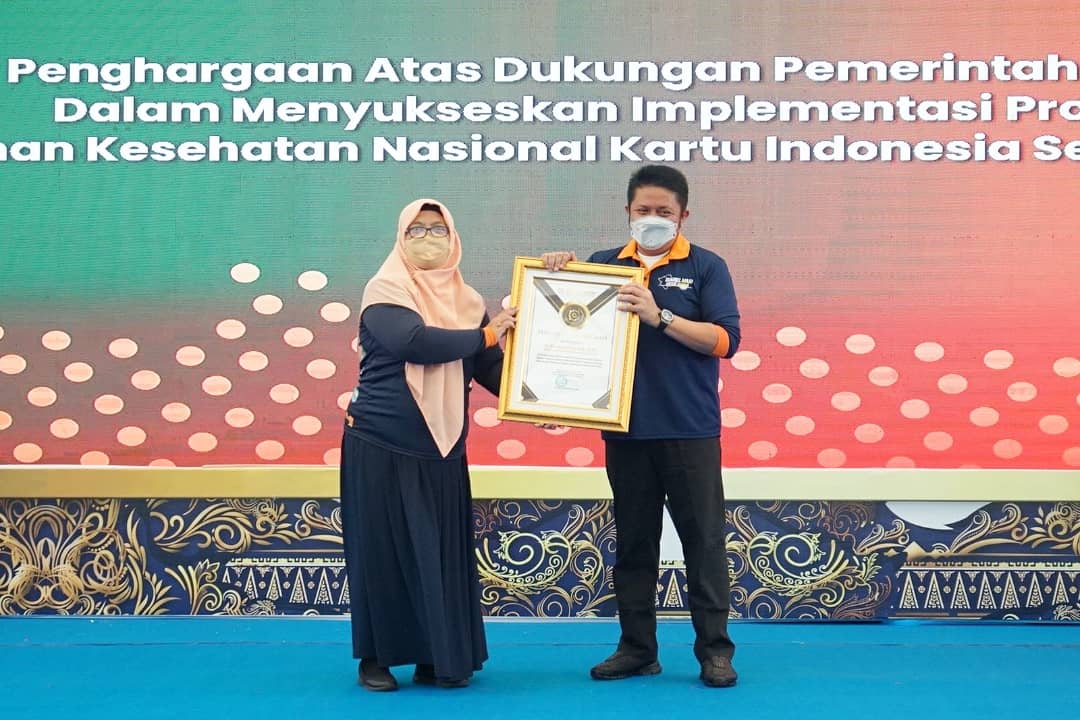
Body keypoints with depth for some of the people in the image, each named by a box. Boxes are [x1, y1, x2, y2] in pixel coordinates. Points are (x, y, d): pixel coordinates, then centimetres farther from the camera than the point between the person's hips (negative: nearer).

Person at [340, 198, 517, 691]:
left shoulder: (466, 301, 9)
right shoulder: (384, 292, -8)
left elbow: (492, 368, 5)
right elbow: (415, 342, -25)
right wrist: (485, 335, -14)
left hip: (442, 453, 5)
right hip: (380, 450, -4)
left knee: (443, 555, 5)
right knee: (382, 553, 2)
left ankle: (439, 657, 16)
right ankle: (375, 657, 14)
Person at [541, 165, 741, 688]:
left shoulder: (706, 267, 1)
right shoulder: (605, 266, 9)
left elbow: (725, 340, -8)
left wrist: (659, 316, -18)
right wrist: (558, 270, -7)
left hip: (690, 430, -3)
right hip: (626, 429, 3)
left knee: (703, 541, 1)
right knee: (633, 542, 9)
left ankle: (714, 650, 9)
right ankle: (637, 648, 17)